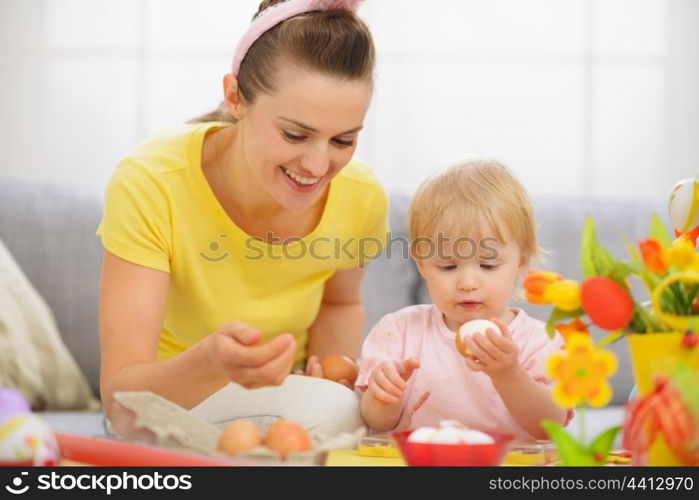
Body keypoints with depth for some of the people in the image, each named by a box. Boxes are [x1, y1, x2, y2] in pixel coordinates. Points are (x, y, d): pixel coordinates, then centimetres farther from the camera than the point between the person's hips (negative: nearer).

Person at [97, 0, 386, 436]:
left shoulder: (362, 198, -15)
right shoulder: (150, 185, -27)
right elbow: (120, 395, -31)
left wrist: (332, 375, -12)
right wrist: (209, 363, -52)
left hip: (277, 399, 5)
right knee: (329, 409, -30)